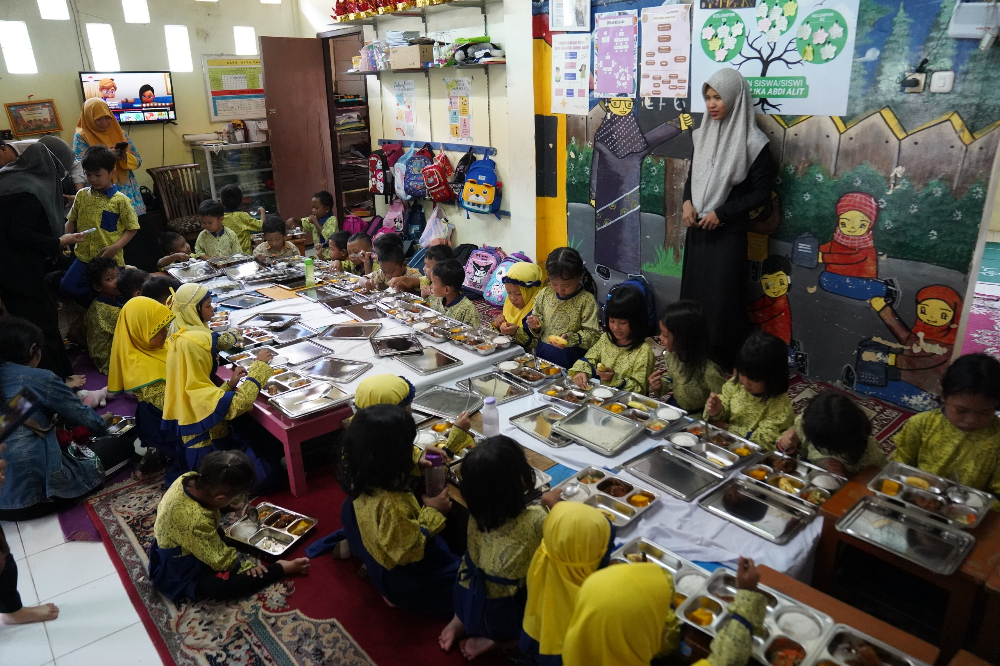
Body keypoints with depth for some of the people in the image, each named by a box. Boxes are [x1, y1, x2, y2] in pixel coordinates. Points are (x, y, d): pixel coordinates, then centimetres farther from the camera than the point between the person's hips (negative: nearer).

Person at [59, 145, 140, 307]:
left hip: (110, 260, -4)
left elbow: (131, 228, -7)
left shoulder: (120, 200, -9)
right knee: (67, 286, -3)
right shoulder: (81, 195, 5)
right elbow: (72, 221, 13)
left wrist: (115, 247, -19)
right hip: (84, 256, 4)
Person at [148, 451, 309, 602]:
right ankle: (284, 568, -11)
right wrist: (246, 565, -12)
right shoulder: (196, 522, -40)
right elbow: (223, 561, -26)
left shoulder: (190, 479, -18)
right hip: (178, 576, -10)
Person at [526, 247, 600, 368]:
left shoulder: (586, 300, -6)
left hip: (570, 360, -4)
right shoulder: (544, 294, 7)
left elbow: (592, 335, -8)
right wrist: (535, 326, -2)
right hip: (541, 355, 4)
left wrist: (570, 338, -23)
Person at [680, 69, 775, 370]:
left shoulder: (752, 142, -10)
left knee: (721, 298, -3)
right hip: (697, 228, 6)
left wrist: (721, 213, -15)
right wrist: (687, 202, -3)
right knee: (693, 293, 9)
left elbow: (762, 191, -9)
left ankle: (723, 362, 10)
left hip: (728, 232, -6)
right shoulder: (704, 133, 9)